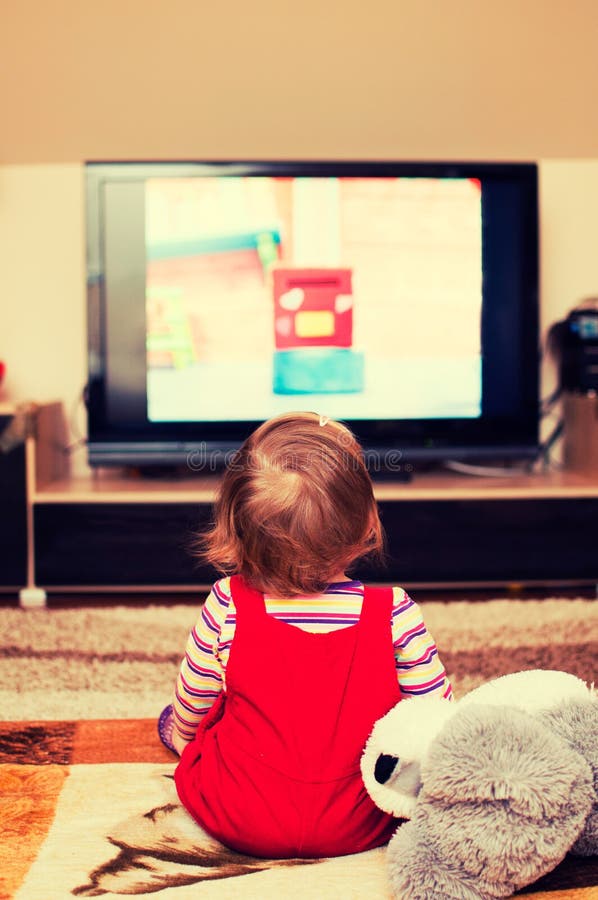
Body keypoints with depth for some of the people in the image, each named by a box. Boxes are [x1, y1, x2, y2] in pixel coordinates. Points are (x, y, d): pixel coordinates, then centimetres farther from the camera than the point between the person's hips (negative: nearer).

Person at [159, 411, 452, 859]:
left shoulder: (227, 607, -18)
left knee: (172, 721, 23)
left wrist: (183, 733, 22)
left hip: (239, 823, 1)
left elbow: (189, 711, -2)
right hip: (359, 828, 0)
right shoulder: (395, 613, -20)